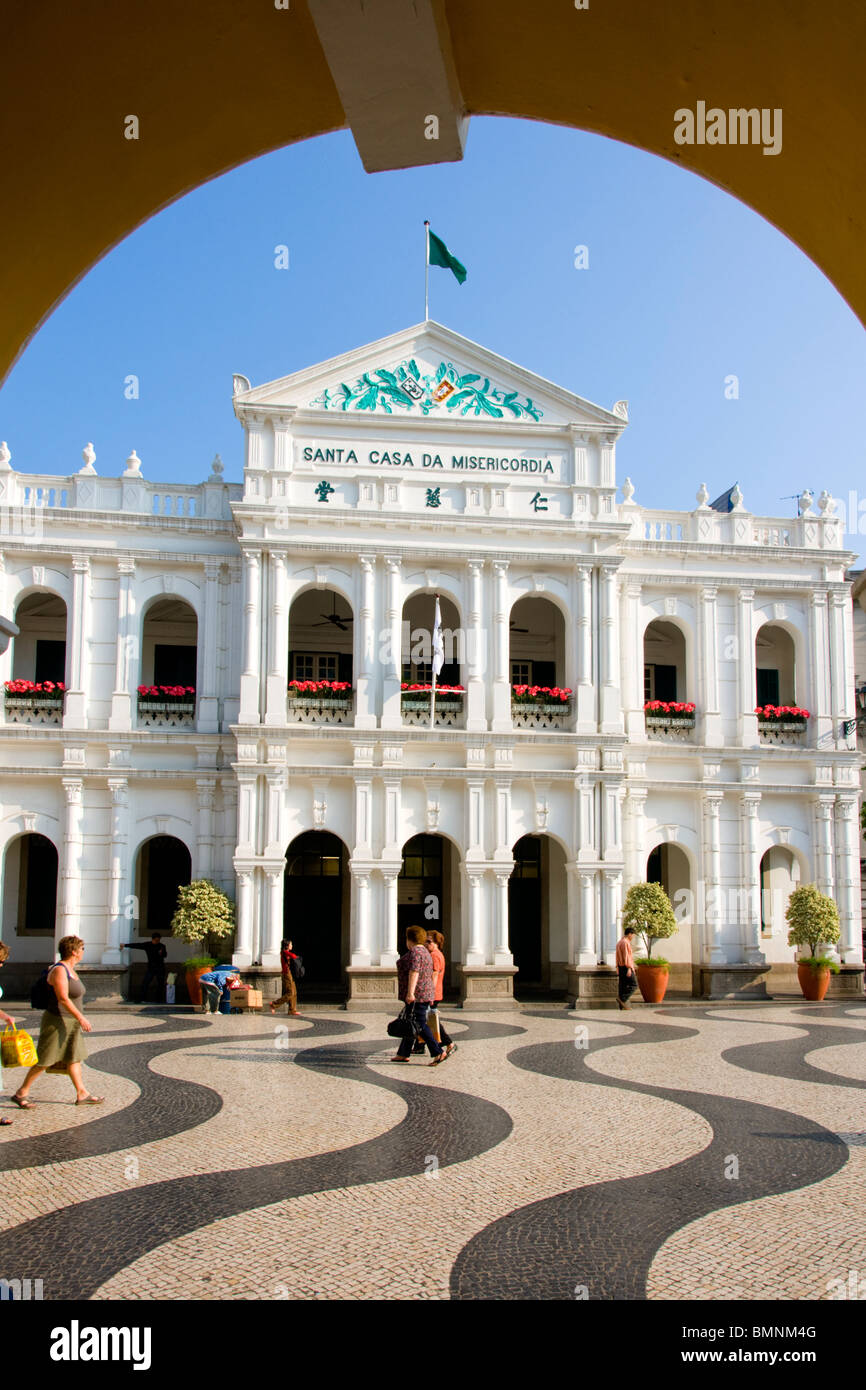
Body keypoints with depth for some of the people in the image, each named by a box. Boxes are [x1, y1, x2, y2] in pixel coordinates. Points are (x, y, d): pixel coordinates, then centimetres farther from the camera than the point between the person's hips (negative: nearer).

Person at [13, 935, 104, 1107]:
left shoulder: (70, 970, 11)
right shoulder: (59, 970, -18)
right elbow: (63, 998, -25)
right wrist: (81, 1018, -27)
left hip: (70, 1022, 9)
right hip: (56, 1022, -9)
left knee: (74, 1058, 9)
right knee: (45, 1061, -2)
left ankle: (82, 1094, 11)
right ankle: (21, 1093, 9)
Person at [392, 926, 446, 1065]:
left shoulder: (414, 952, -13)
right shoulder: (425, 952, 17)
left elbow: (414, 972, -24)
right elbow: (429, 975, 20)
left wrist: (410, 992, -29)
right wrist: (429, 996, 23)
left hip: (415, 995, -10)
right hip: (425, 994, 10)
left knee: (419, 1025, -10)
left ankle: (439, 1052, -13)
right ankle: (403, 1054, 19)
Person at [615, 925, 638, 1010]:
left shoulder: (619, 942, 18)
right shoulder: (625, 942, -13)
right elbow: (626, 956, -19)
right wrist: (629, 968, -21)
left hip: (620, 967, 10)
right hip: (626, 967, -10)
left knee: (622, 985, 8)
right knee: (633, 984, -5)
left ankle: (622, 1006, 7)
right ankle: (622, 998, -14)